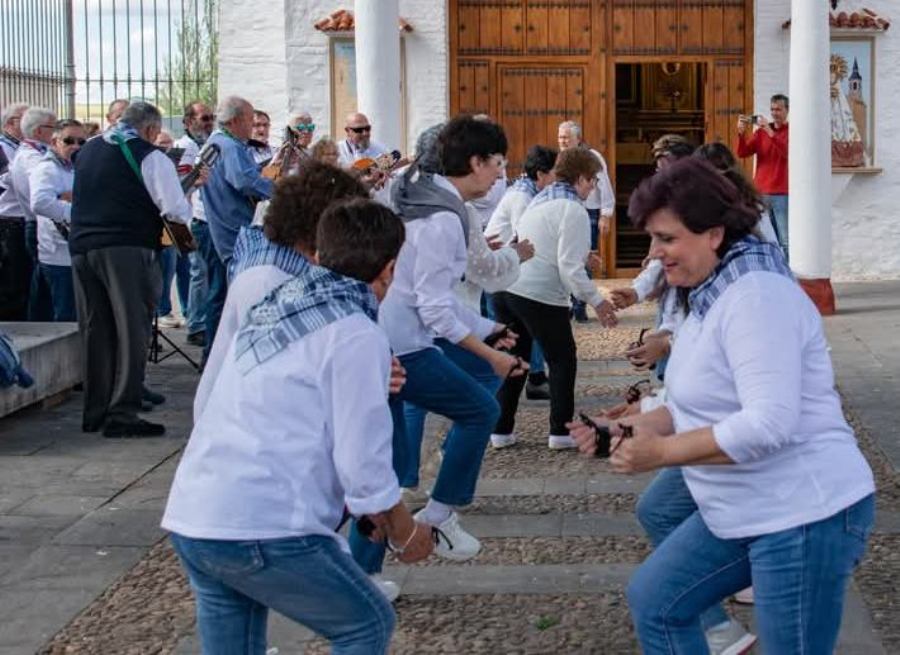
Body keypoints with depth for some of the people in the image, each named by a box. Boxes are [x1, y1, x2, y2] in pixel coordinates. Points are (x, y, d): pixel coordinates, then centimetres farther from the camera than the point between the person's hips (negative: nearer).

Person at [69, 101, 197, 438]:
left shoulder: (88, 150, 16)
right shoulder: (150, 156, -4)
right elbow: (176, 209, -10)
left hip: (81, 245, 6)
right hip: (126, 247, -6)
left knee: (95, 331, 12)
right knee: (132, 331, -2)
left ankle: (94, 413, 18)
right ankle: (122, 415, -5)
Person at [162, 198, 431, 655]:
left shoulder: (275, 309, 17)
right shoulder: (357, 336, -7)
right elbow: (362, 460, -9)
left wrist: (364, 506, 28)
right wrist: (404, 532, 8)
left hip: (188, 516, 8)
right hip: (261, 528, -8)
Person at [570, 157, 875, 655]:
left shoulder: (756, 297, -21)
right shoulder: (711, 296, 11)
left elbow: (770, 424, -29)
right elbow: (701, 406, 16)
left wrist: (661, 452, -21)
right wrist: (625, 430, 1)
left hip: (805, 515, -10)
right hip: (742, 511, 11)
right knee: (653, 601, 15)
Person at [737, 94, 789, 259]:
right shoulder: (761, 131, 12)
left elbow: (788, 152, -18)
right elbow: (742, 153, 4)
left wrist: (770, 132, -23)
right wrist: (742, 133, -12)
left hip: (782, 195, -4)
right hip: (760, 193, 4)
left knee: (785, 241, -7)